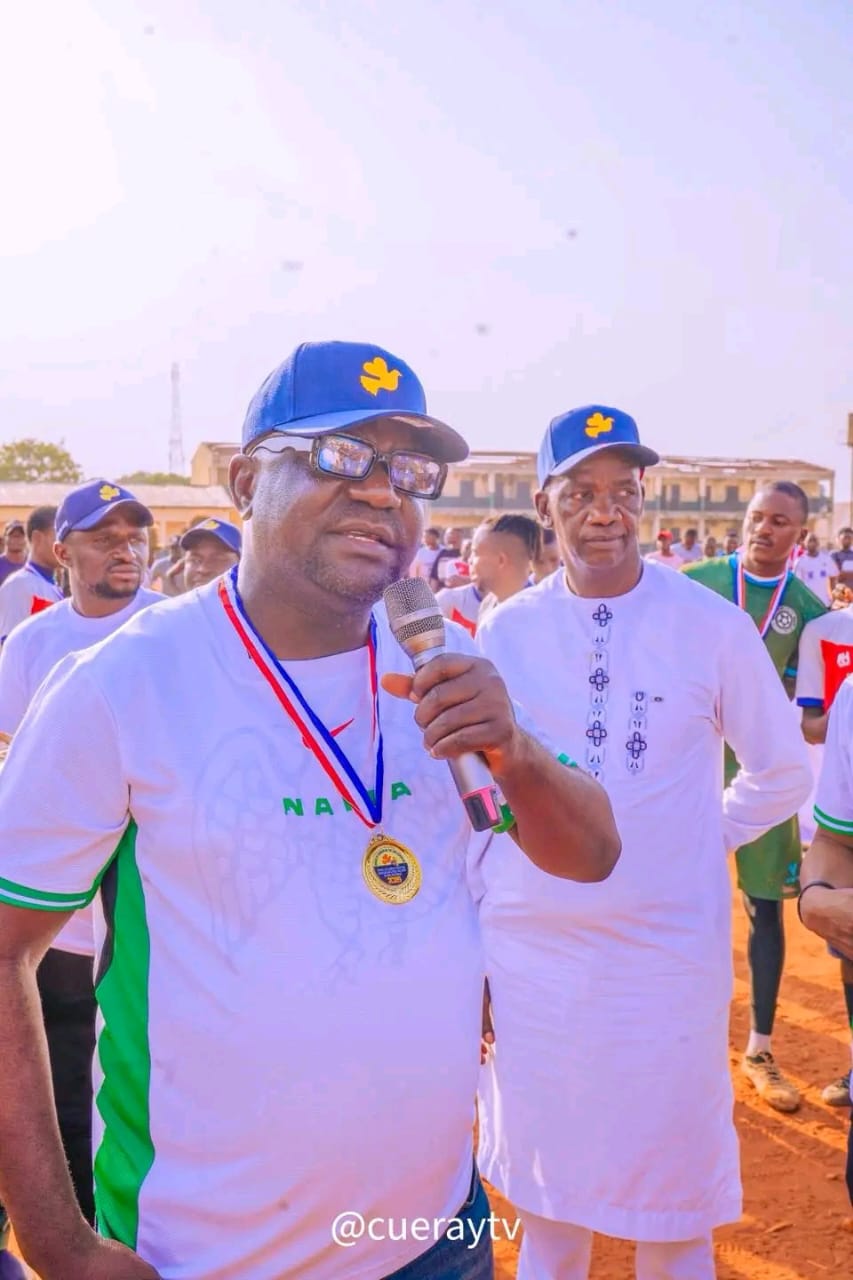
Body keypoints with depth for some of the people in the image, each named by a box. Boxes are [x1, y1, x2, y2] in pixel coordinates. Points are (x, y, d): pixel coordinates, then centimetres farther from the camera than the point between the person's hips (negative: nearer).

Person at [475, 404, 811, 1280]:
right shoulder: (505, 631, -1)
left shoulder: (712, 625, -6)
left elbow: (781, 775, 5)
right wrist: (472, 938, 4)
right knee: (545, 1199, 18)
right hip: (528, 949, 2)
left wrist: (696, 837, 1)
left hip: (671, 953, -1)